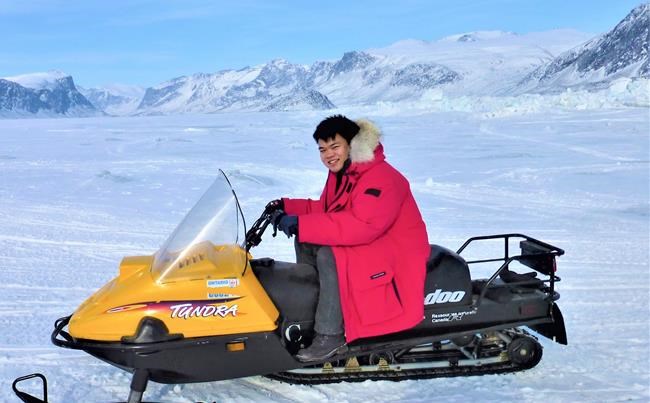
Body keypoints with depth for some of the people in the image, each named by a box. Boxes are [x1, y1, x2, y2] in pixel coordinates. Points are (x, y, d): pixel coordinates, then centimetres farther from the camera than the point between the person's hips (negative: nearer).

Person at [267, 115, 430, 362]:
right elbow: (325, 210, 19)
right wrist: (287, 207, 2)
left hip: (395, 254, -10)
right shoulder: (340, 173, 9)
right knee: (306, 242, 5)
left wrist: (301, 225, -36)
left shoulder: (381, 178, -23)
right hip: (366, 244, 10)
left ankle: (331, 335, -24)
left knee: (329, 256, -31)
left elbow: (360, 226, -35)